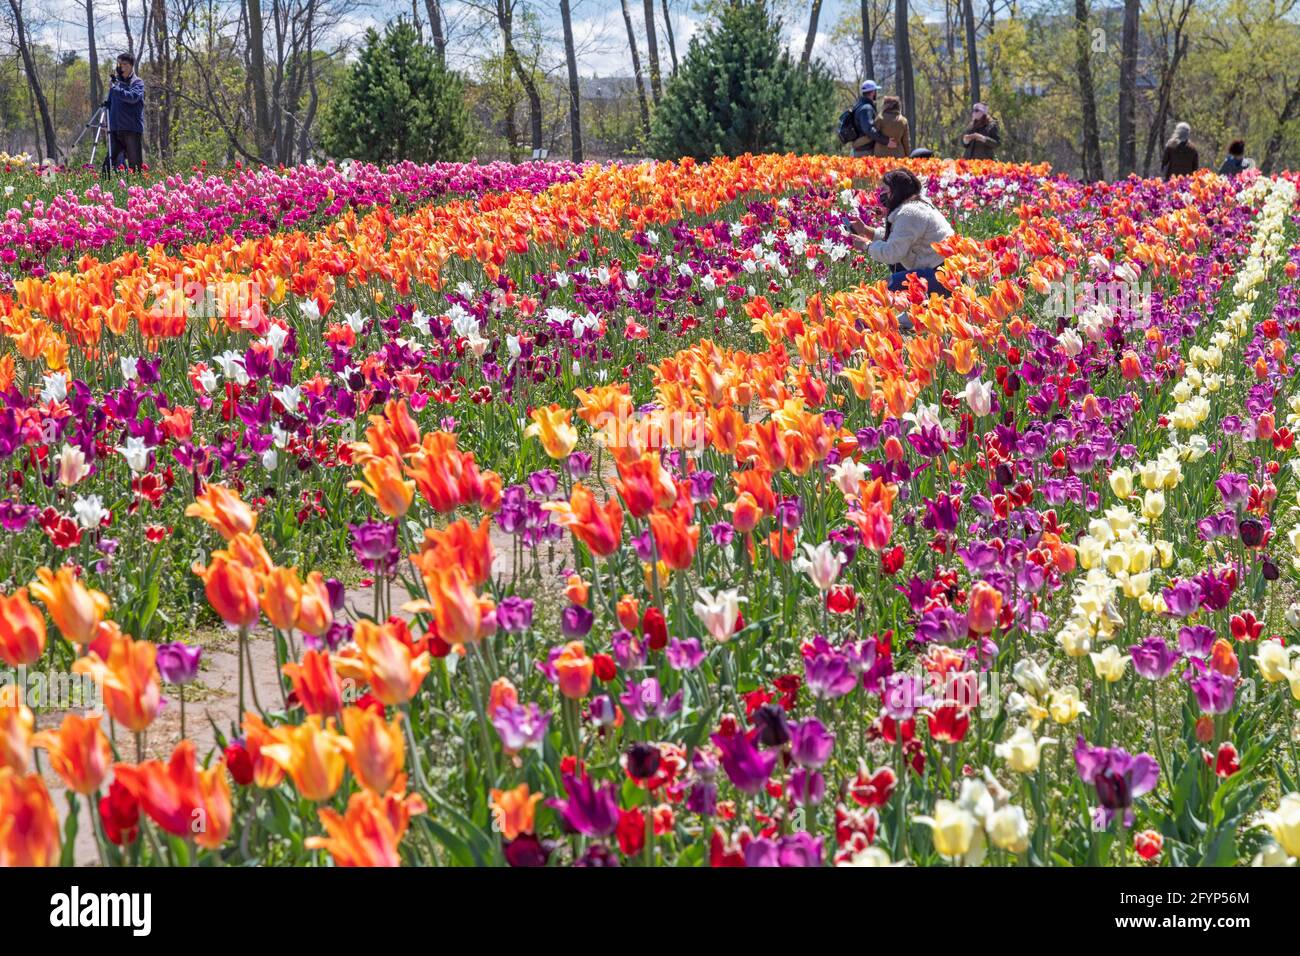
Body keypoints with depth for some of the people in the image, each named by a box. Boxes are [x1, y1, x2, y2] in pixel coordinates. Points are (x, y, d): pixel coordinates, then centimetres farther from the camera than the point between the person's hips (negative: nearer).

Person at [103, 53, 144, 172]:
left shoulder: (137, 82, 0)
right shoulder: (116, 81, 16)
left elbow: (133, 97, -20)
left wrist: (114, 89, -20)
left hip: (132, 129, -5)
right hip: (115, 129, 5)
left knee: (135, 164, -4)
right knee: (111, 162, 3)